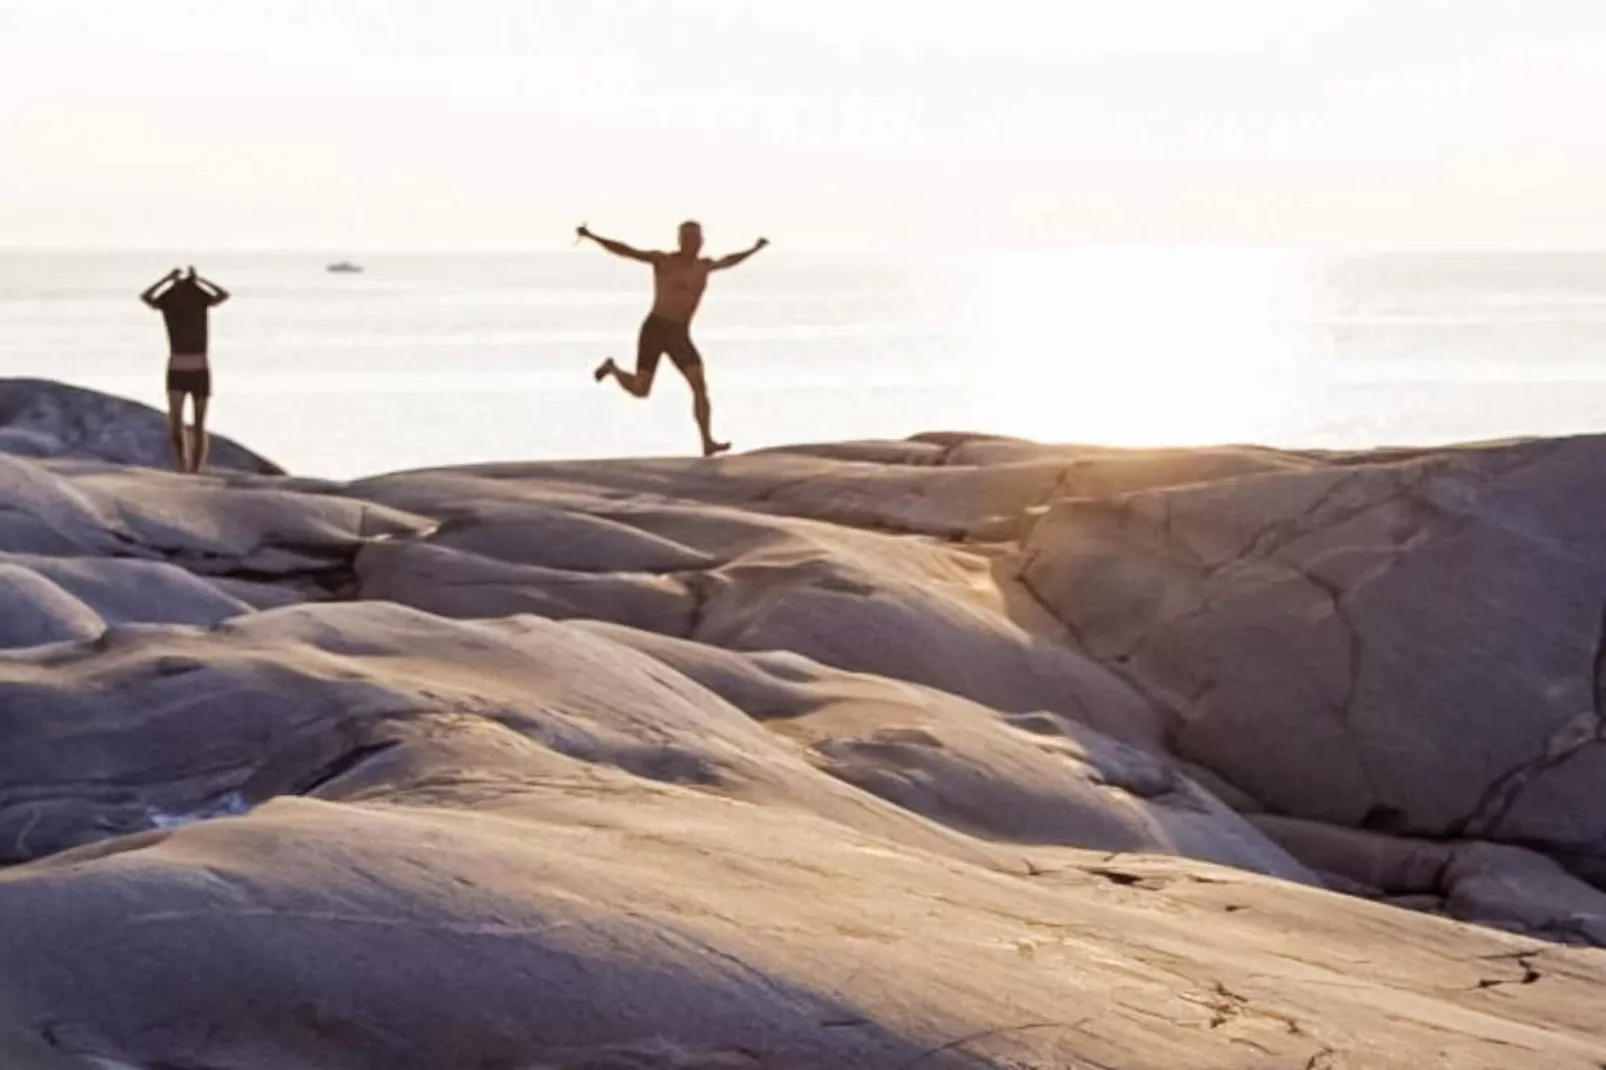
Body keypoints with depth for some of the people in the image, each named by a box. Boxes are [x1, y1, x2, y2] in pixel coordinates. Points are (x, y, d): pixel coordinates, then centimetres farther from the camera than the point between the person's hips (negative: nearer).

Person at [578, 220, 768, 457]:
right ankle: (611, 368, 28)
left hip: (680, 335, 4)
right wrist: (592, 237, -24)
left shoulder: (704, 265, 12)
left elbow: (727, 261, 36)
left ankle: (708, 442, -14)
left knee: (700, 386, -13)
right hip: (654, 329, -4)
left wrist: (754, 250, 44)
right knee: (640, 390, -5)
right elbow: (625, 251, -14)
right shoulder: (663, 261, -6)